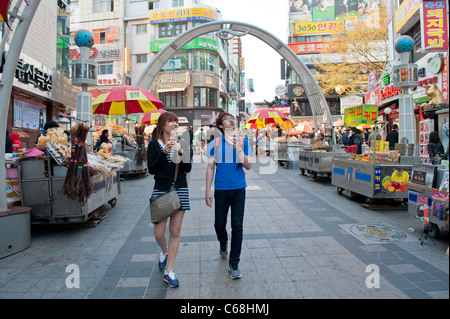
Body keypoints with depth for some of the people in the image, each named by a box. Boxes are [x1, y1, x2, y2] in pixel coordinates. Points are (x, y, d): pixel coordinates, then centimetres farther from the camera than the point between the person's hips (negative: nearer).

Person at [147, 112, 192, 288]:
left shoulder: (180, 143, 7)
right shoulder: (154, 145, 1)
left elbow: (188, 169, 2)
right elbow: (151, 169, -7)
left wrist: (180, 153, -14)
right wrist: (164, 153, -18)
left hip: (180, 190, 2)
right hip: (161, 190, -2)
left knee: (175, 232, 5)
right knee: (159, 233, 2)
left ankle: (169, 271, 17)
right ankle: (164, 252, 37)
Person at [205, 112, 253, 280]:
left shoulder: (243, 142, 3)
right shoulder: (215, 144, 1)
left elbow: (248, 166, -2)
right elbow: (210, 168, 3)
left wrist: (238, 150, -18)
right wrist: (207, 191, -1)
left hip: (239, 189, 0)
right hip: (221, 189, 0)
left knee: (237, 226, 1)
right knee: (219, 224, 9)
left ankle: (234, 264, 14)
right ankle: (223, 245, 44)